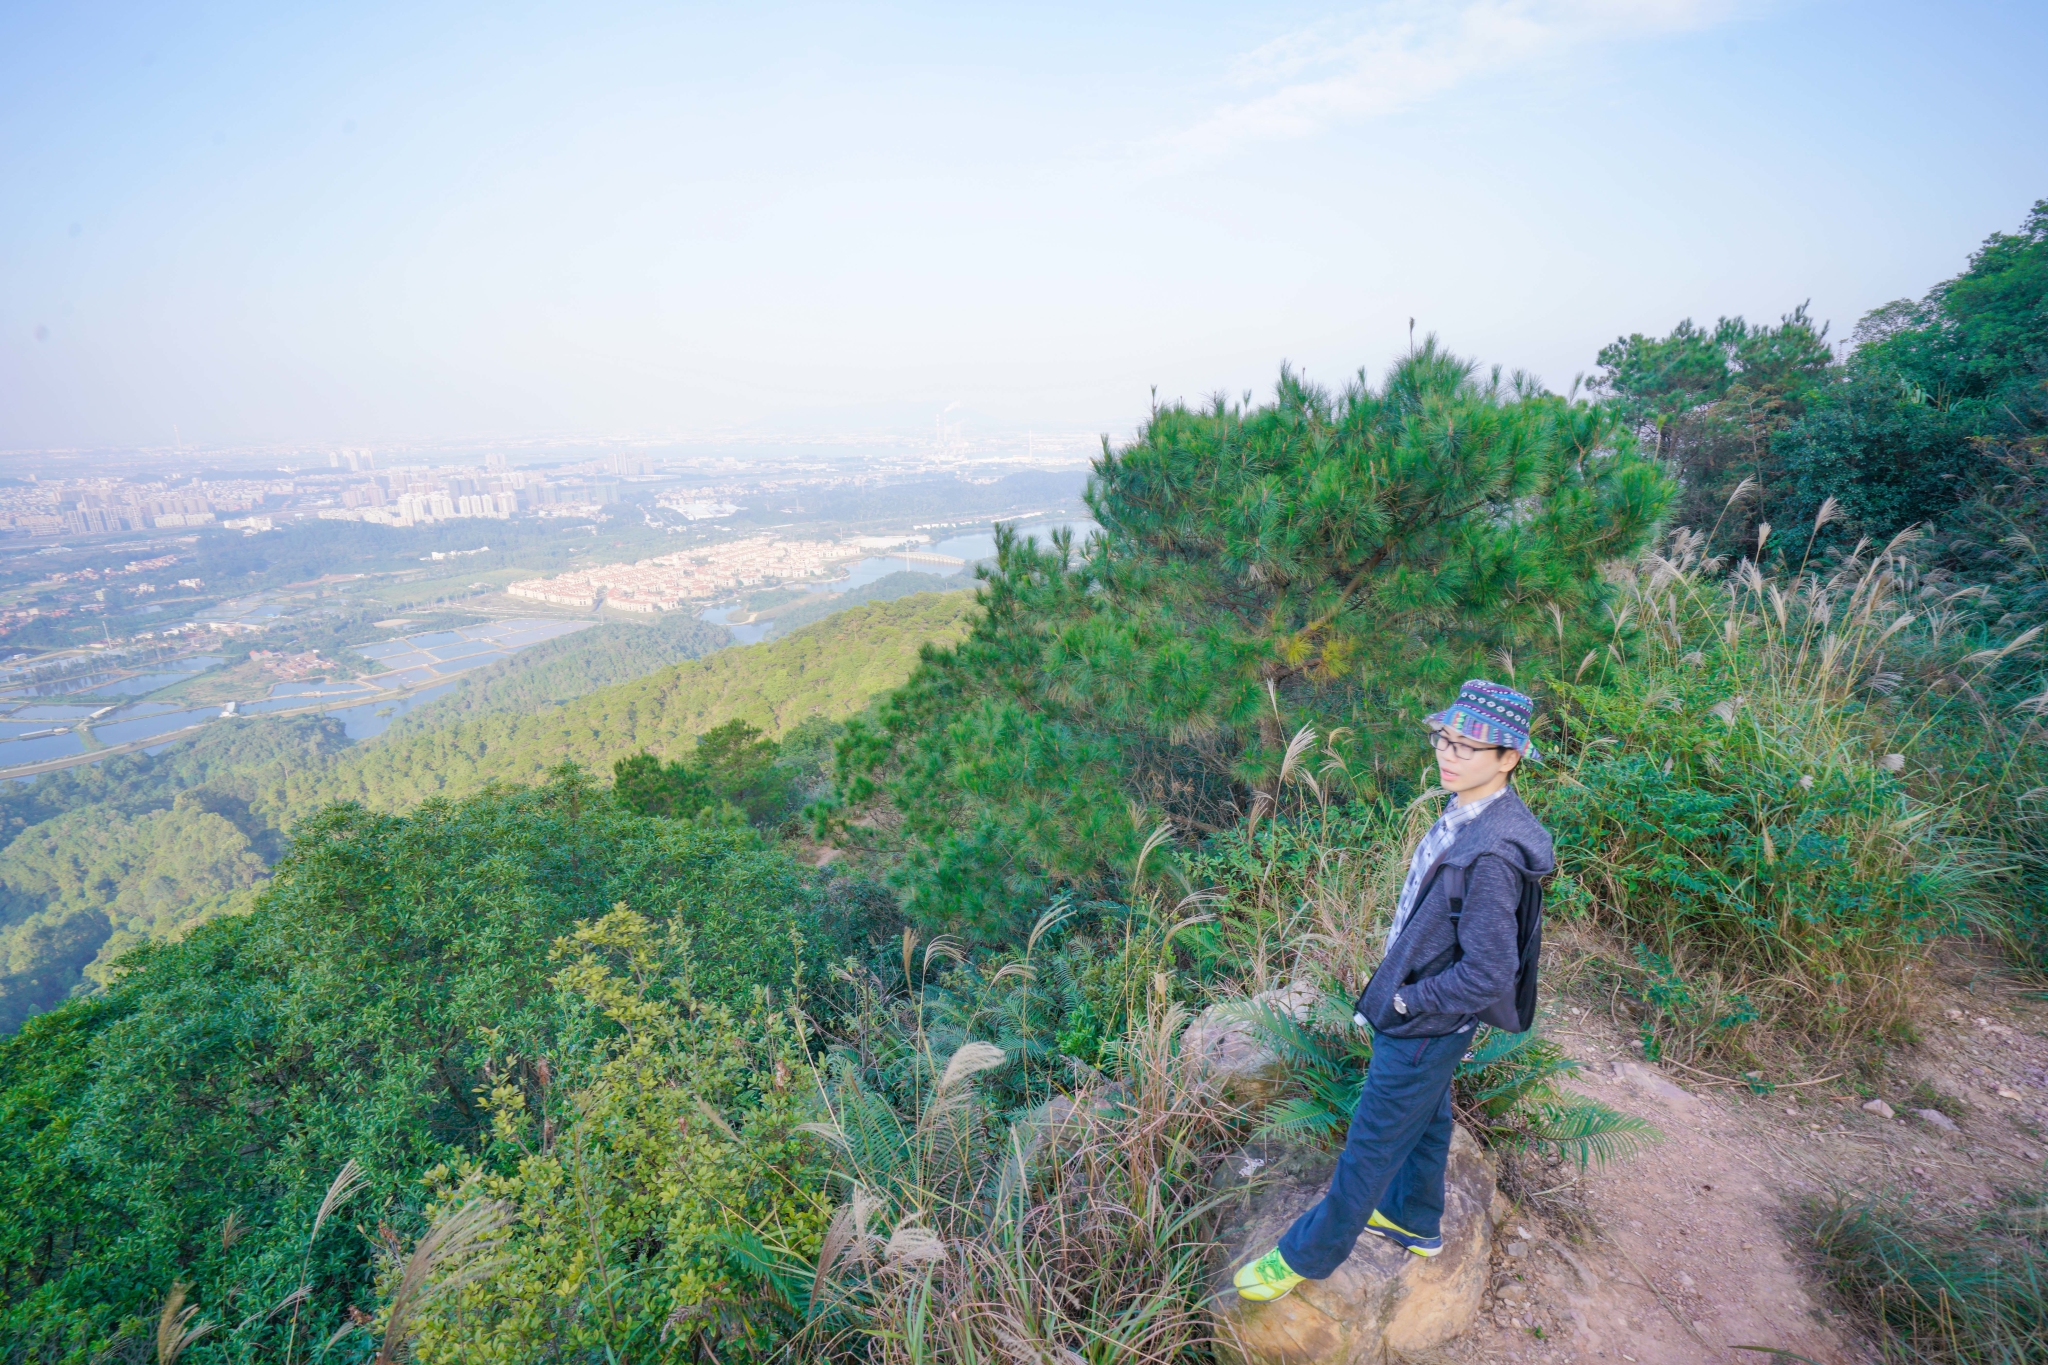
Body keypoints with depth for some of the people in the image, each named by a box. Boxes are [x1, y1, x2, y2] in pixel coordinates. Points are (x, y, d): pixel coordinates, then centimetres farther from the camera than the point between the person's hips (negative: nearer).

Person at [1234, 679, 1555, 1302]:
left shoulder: (1490, 854, -35)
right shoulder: (1468, 812, -6)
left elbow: (1487, 979, -29)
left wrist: (1405, 1001, -16)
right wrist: (1401, 988, 11)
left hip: (1424, 1030, -8)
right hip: (1426, 1021, 8)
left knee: (1371, 1148, 10)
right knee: (1426, 1120, 29)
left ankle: (1307, 1256, 29)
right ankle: (1415, 1221, 52)